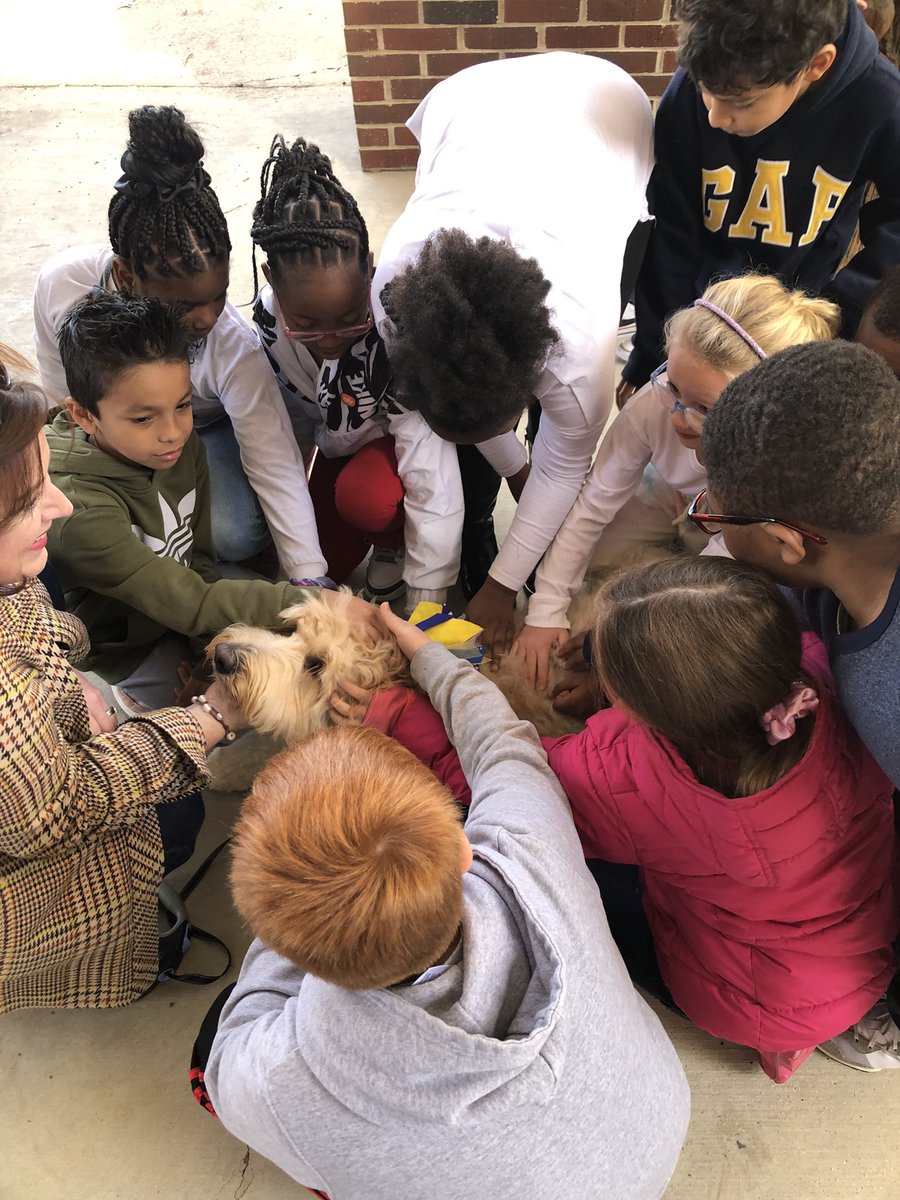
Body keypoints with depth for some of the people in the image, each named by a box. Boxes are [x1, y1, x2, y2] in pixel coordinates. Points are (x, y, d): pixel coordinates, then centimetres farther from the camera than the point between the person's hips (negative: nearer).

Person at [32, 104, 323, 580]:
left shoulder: (235, 350, -35)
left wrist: (311, 584, -36)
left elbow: (278, 472, -34)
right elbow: (62, 399, -8)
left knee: (237, 534, -27)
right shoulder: (60, 283, -28)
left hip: (202, 433, -1)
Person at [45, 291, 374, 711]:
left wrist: (210, 647, -18)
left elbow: (198, 561, -4)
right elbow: (189, 603, -30)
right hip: (127, 658, -6)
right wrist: (306, 602, -33)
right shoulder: (82, 511, -31)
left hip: (182, 627, 6)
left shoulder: (183, 447, -12)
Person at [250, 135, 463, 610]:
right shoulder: (267, 317, -22)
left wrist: (426, 604, -34)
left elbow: (431, 478, -36)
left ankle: (396, 543, 0)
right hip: (340, 441, 5)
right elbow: (289, 420, -6)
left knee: (364, 495, -34)